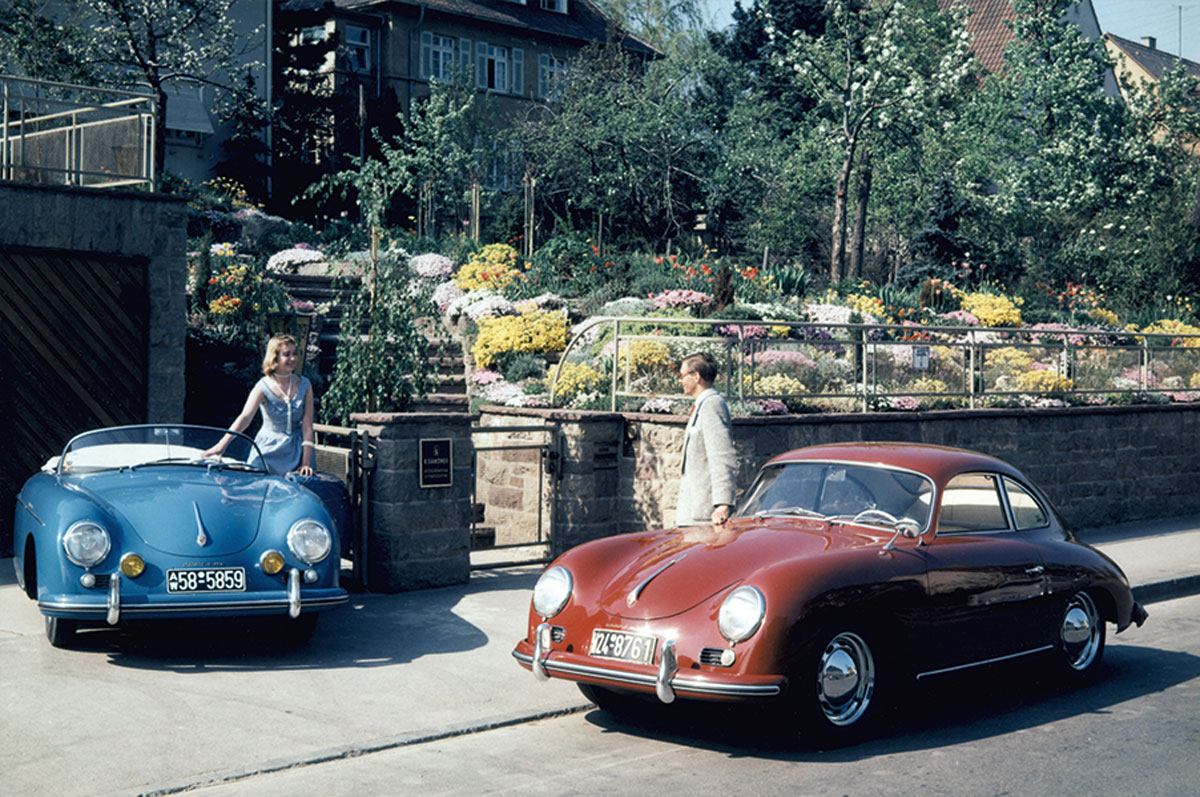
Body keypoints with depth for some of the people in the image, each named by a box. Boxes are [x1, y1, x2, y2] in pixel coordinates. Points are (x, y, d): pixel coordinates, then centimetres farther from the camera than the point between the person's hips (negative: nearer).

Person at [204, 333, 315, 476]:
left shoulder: (305, 385, -4)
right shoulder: (263, 387, -11)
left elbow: (307, 426, -6)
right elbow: (245, 417, -25)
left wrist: (306, 463, -12)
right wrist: (222, 444, -40)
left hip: (296, 451, 2)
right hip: (269, 449, -2)